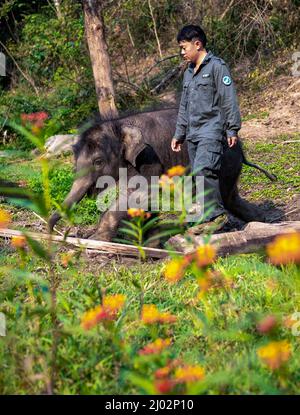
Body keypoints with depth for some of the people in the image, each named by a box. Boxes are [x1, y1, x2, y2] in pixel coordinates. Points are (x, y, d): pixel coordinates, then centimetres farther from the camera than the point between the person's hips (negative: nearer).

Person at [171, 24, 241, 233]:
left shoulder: (217, 66, -5)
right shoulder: (189, 72, 20)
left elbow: (229, 100, -9)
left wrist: (232, 130, -13)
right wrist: (179, 134, 24)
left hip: (212, 131, -8)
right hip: (193, 134, 8)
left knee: (203, 170, -23)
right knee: (200, 176, 6)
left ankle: (216, 214, -15)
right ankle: (209, 218, 11)